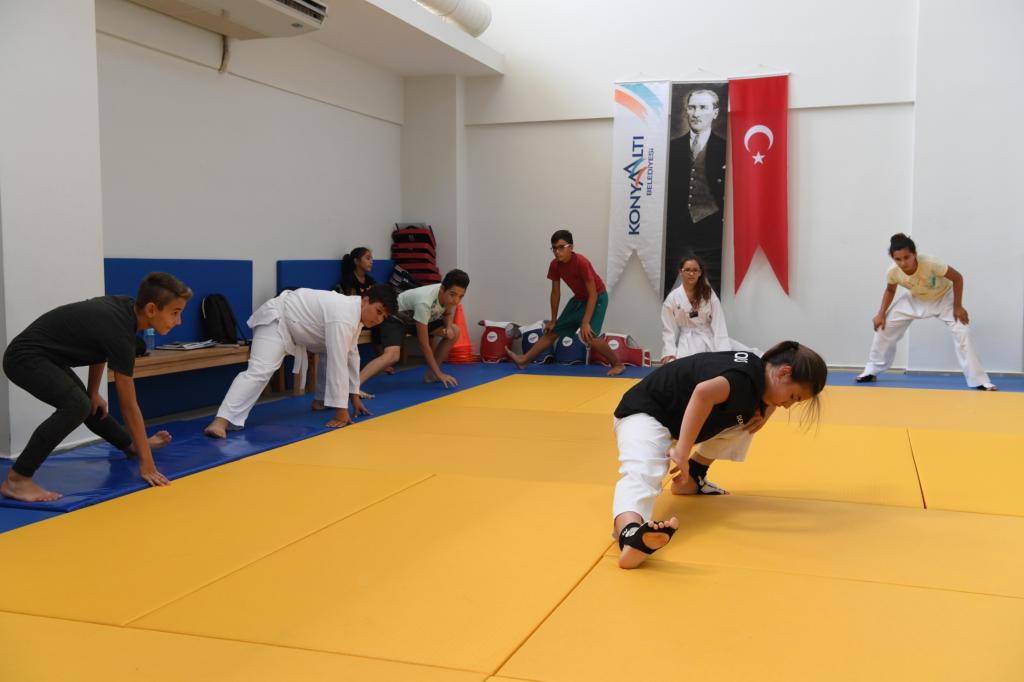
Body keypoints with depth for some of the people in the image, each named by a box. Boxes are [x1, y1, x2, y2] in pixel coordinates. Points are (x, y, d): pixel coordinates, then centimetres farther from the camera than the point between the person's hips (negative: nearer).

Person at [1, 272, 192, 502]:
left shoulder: (127, 307, -4)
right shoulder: (119, 333, -29)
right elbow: (128, 405, -24)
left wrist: (94, 393, 19)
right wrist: (146, 462, -19)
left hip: (44, 356, 10)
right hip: (26, 357, -10)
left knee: (90, 406, 26)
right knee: (77, 406, -31)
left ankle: (131, 445, 49)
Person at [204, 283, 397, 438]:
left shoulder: (356, 312, 0)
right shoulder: (343, 317, -31)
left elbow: (350, 354, 11)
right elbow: (338, 364, -34)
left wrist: (354, 395, 12)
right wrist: (341, 411, -30)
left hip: (299, 326, 10)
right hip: (277, 319, -10)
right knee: (260, 371, -28)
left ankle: (322, 399, 25)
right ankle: (222, 420, -38)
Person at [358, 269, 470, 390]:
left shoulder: (448, 295, -19)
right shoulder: (425, 302, -39)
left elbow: (447, 313, 7)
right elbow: (424, 344, -32)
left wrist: (449, 327, -17)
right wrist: (439, 374, -27)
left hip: (416, 317, 8)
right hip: (395, 318, -8)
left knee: (454, 332, -4)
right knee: (392, 355, -33)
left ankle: (431, 374, 6)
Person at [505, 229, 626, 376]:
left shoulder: (581, 262, -30)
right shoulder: (555, 265, -11)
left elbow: (593, 294, -27)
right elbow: (555, 294, 1)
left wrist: (585, 323, -31)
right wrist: (553, 320, 5)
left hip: (597, 297, -7)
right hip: (579, 298, 7)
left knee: (589, 336, -24)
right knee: (553, 331, 8)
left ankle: (618, 364, -8)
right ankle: (524, 360, 14)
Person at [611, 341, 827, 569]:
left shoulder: (758, 371, 1)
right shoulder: (748, 378, -28)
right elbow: (704, 392, -49)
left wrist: (766, 411, 0)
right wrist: (682, 452, -46)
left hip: (675, 415, 9)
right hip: (646, 413, -9)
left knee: (747, 417, 11)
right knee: (642, 474, -36)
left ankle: (691, 478, 11)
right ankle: (631, 535, -61)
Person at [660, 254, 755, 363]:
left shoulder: (709, 294, 6)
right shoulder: (672, 298, 2)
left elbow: (719, 324, -2)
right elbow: (668, 329, 3)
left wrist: (723, 351, -14)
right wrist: (669, 353, -11)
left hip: (710, 339, 2)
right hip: (687, 343, -2)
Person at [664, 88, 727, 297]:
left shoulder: (725, 148, 3)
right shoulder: (673, 147, 11)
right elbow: (665, 188, 9)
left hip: (711, 233, -2)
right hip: (676, 231, 2)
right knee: (663, 290, 1)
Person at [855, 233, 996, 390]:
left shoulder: (930, 264, -42)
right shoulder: (893, 272, -29)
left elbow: (957, 278, -26)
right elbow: (890, 290, -4)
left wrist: (958, 307, -23)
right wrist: (881, 314, -12)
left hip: (943, 298, -3)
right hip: (915, 300, 3)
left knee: (962, 332, -18)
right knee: (884, 327, -2)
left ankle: (979, 381, -9)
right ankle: (871, 371, 14)